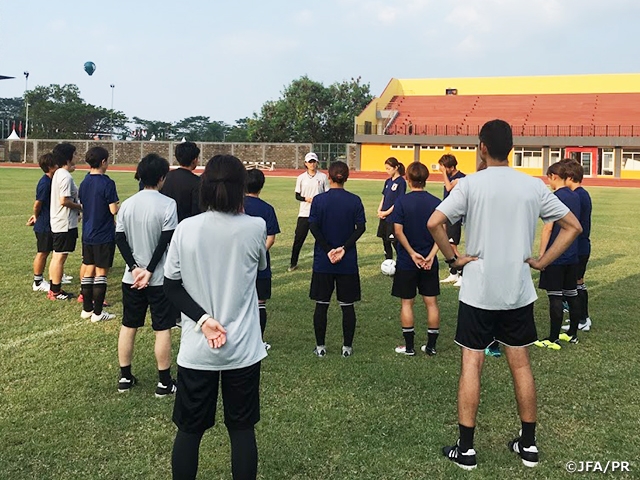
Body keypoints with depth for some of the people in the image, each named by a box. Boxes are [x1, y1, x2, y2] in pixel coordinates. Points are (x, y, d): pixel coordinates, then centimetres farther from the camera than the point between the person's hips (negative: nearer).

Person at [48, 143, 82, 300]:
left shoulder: (58, 174, 12)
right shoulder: (66, 177, -19)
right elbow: (64, 200, -24)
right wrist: (80, 206, -11)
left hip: (57, 222, 10)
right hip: (65, 223, -10)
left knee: (56, 256, 15)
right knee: (60, 257, -2)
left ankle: (54, 289, 23)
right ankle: (56, 291, 5)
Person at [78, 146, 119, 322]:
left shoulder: (84, 183, 6)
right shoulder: (107, 183, -16)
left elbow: (83, 206, 14)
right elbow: (114, 209, -18)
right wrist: (119, 205, 5)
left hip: (87, 234, 7)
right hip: (104, 235, -7)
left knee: (88, 270, 13)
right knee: (101, 273, 0)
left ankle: (87, 309, 20)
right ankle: (97, 313, 5)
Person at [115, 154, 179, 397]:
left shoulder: (127, 204, 1)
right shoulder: (167, 204, -12)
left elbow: (120, 238, -1)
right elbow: (166, 241, -16)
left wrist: (135, 268, -5)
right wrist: (149, 271, -11)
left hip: (131, 277, 5)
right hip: (161, 278, -4)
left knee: (128, 326, 15)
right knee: (162, 329, 4)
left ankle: (125, 377, 23)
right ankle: (164, 382, 11)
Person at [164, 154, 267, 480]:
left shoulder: (186, 229, -8)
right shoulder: (255, 228, -9)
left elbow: (171, 286, -4)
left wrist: (203, 319, -7)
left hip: (196, 350, 0)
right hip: (243, 348, 0)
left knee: (189, 429, 14)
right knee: (242, 429, 14)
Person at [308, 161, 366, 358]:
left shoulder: (319, 200, -4)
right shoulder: (355, 200, -2)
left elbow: (313, 227, -10)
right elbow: (360, 228, -8)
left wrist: (328, 250, -10)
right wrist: (344, 249, -12)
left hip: (323, 262, 0)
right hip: (348, 262, 1)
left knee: (321, 304, 8)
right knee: (347, 305, 9)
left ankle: (320, 346, 14)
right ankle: (347, 347, 14)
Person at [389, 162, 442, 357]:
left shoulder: (401, 201, -10)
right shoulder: (436, 202, -1)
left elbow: (398, 231, -15)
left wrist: (412, 253, -11)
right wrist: (431, 255, -11)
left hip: (406, 262, -2)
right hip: (430, 262, 3)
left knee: (407, 303, 8)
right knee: (431, 302, 10)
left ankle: (409, 346, 12)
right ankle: (431, 345, 16)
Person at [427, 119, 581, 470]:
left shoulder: (471, 184, -10)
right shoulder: (534, 186, 0)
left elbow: (434, 223, -19)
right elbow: (572, 226, 4)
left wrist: (453, 258, -7)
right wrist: (541, 262, 4)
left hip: (478, 291, -3)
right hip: (519, 291, 3)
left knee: (471, 365, 4)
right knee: (520, 364, 14)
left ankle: (465, 449, 9)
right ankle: (528, 444, 24)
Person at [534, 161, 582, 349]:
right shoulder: (575, 196, 8)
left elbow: (548, 229, -17)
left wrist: (541, 254, -12)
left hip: (555, 256, -8)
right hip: (572, 255, 8)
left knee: (555, 297, -2)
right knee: (572, 294, 14)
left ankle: (553, 339, 3)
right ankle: (573, 334, 25)